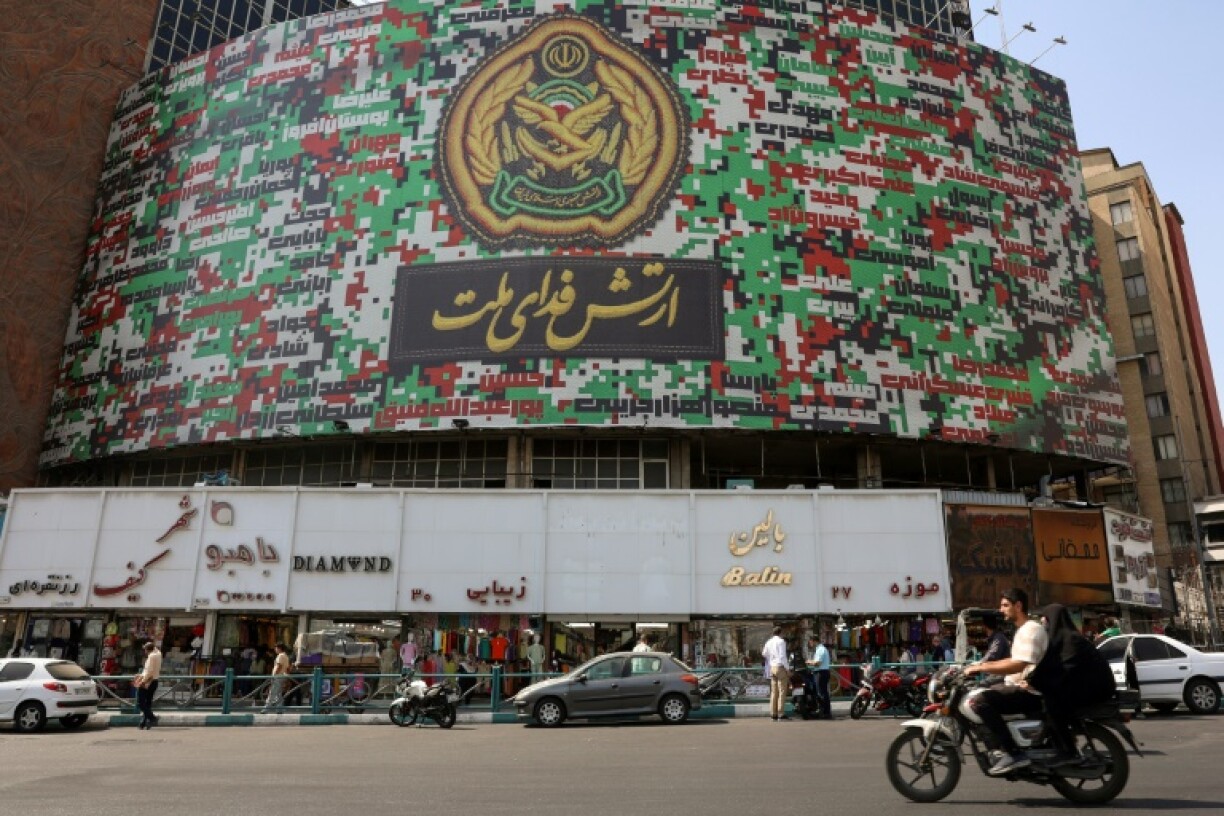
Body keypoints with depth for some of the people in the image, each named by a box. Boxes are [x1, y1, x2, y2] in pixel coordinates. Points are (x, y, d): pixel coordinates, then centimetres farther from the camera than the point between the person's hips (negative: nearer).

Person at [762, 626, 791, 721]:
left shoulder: (768, 642, 12)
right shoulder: (781, 641, -8)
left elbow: (764, 654, 17)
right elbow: (782, 656, -14)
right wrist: (788, 669, -10)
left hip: (772, 667, 7)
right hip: (780, 667, -7)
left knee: (774, 692, 8)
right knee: (782, 691, -4)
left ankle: (773, 714, 9)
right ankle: (781, 714, -6)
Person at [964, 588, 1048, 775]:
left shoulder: (1031, 629, -16)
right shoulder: (1023, 630, 18)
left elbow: (1018, 665, -28)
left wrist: (980, 668, -25)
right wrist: (983, 665, 18)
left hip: (1030, 692, -11)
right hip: (1020, 689, 11)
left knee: (978, 701, -27)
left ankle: (1014, 754, -24)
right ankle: (1000, 746, 24)